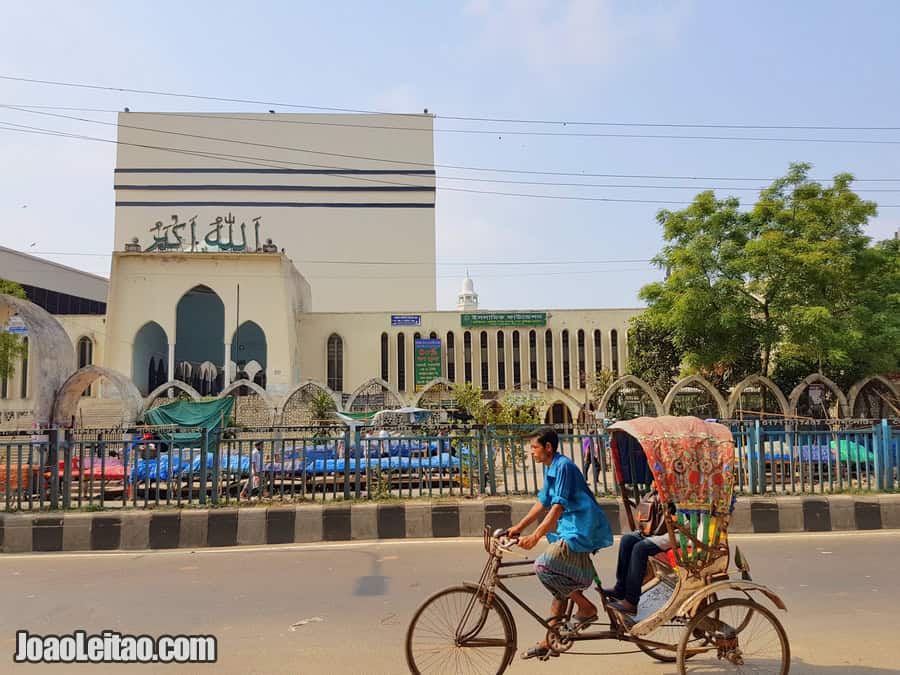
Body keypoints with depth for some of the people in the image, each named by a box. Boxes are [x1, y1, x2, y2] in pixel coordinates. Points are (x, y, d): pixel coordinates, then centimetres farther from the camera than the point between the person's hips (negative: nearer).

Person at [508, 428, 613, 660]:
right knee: (561, 582, 12)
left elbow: (558, 506, -24)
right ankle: (550, 641, 22)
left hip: (581, 531, -10)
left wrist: (535, 536, -28)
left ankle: (587, 608, -4)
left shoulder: (563, 466, -17)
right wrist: (518, 527, 15)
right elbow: (543, 502, 19)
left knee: (543, 566, -19)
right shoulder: (550, 469, 13)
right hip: (571, 530, 10)